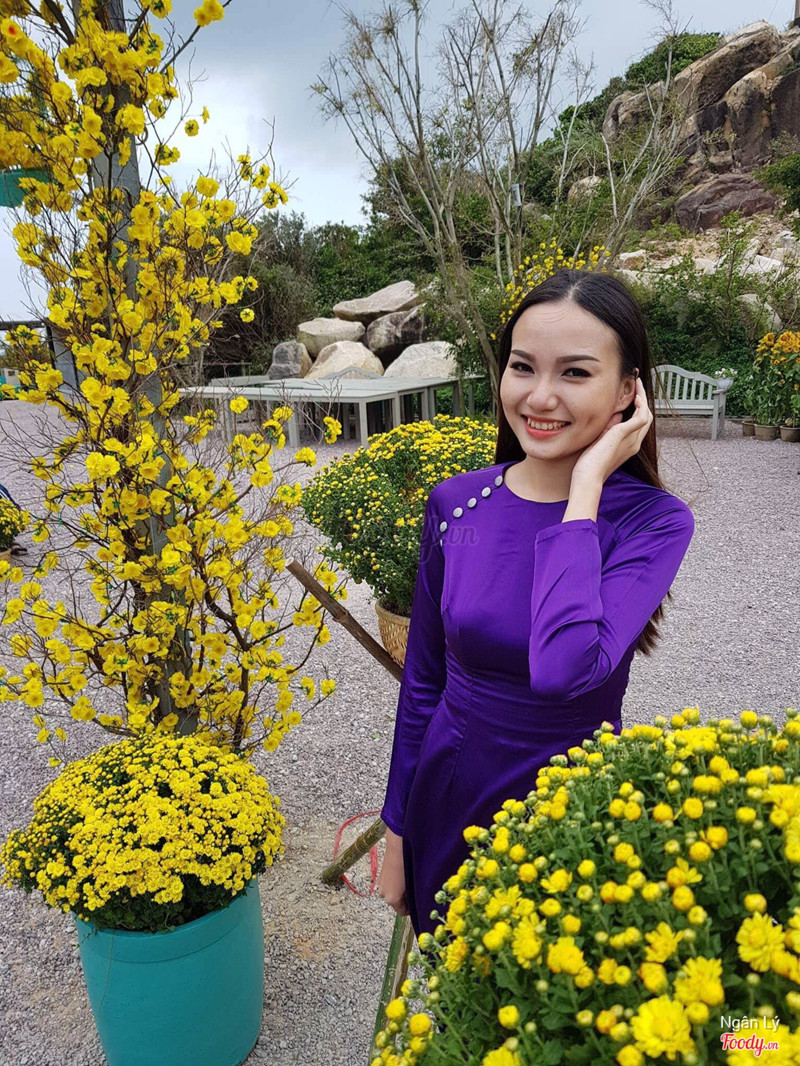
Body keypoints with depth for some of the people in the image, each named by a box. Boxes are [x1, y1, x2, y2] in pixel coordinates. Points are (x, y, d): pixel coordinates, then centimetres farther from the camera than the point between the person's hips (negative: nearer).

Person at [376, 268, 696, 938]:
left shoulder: (655, 521, -17)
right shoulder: (455, 503, -8)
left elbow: (566, 669, -36)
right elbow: (422, 681, 0)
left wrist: (586, 487, -27)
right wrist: (397, 832, 7)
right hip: (448, 807, 3)